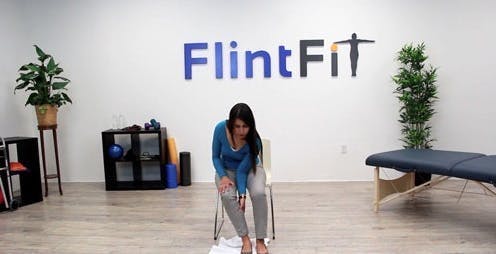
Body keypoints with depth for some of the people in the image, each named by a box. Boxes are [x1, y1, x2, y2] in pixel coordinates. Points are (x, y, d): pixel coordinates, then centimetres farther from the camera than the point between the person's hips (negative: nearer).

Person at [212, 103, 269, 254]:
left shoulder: (254, 141, -31)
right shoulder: (221, 129, -26)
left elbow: (242, 170, -24)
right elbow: (216, 157, -12)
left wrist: (242, 195, -33)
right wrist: (223, 176, -26)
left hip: (250, 169, -1)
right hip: (227, 169, 1)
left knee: (258, 193, -34)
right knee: (227, 195, -32)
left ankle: (260, 240, -19)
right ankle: (245, 238, -17)